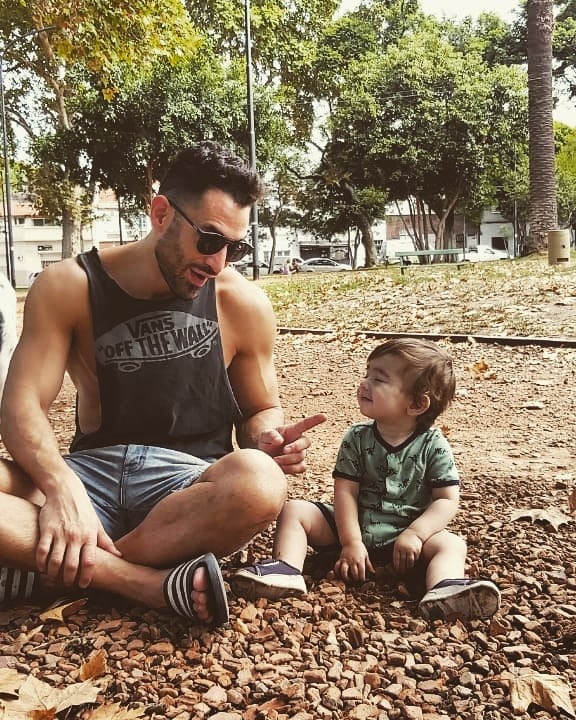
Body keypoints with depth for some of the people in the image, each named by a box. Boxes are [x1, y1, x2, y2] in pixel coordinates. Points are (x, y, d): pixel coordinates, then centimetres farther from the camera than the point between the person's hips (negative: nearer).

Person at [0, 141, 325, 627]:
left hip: (189, 482, 0)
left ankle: (50, 572, -21)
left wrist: (266, 440, -16)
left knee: (260, 483, -36)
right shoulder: (69, 287, -2)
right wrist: (61, 488, -29)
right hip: (91, 475, 1)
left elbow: (260, 410, 10)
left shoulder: (244, 304, -1)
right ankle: (151, 583, -26)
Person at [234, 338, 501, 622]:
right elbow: (345, 491, -9)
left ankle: (446, 589, -57)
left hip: (405, 534, -2)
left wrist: (414, 534, -23)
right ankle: (285, 568, -32)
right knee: (294, 510, -11)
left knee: (452, 544, -27)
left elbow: (447, 500, -10)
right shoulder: (357, 438, -5)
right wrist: (351, 542, -17)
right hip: (355, 526, 2)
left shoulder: (433, 445, -10)